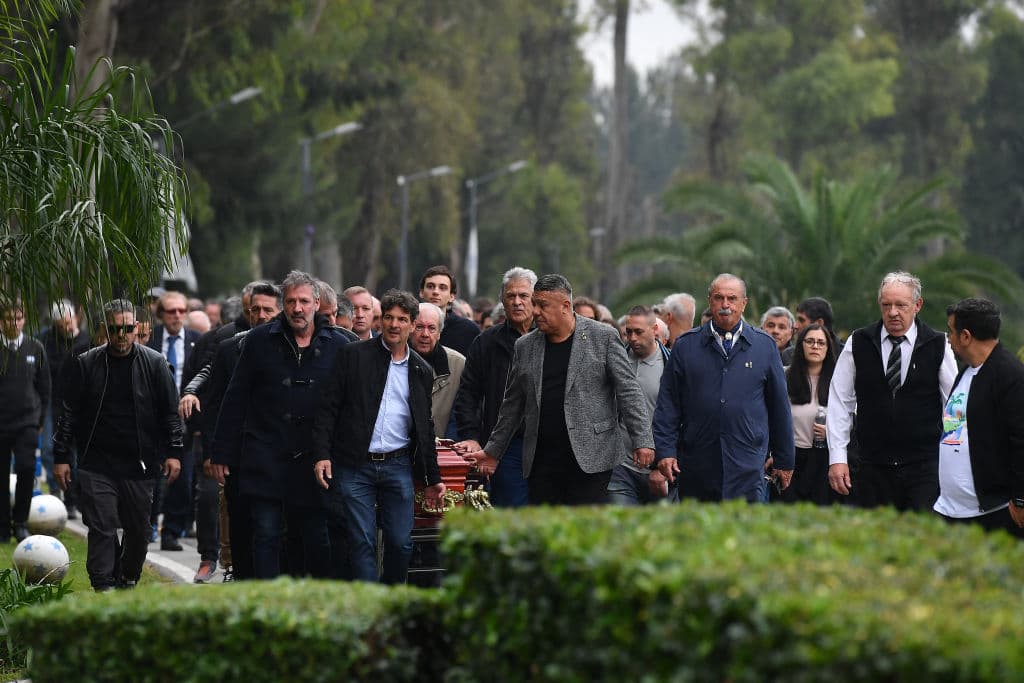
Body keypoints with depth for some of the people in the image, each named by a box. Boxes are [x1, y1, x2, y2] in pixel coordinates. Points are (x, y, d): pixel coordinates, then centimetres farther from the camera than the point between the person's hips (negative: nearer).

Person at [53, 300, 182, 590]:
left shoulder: (154, 364, 3)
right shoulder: (84, 365, 2)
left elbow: (170, 412, 5)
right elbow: (69, 414, 5)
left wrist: (173, 452, -3)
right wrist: (61, 456, 1)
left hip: (140, 466, 1)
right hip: (97, 465, -1)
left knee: (138, 530, 9)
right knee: (102, 528, -8)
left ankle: (129, 580, 29)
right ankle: (105, 589, -9)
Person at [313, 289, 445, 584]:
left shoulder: (422, 371, 12)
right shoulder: (354, 356, 1)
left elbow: (425, 429, 19)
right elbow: (328, 408, -1)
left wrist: (432, 479, 18)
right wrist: (322, 454, -11)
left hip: (398, 467, 3)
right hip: (355, 467, -3)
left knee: (401, 543, 0)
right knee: (362, 543, -5)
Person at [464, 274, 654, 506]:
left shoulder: (603, 337, 0)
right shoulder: (525, 346, 11)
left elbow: (629, 391, -2)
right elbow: (512, 405, 20)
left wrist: (642, 441, -10)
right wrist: (492, 451, 21)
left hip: (589, 459, -4)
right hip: (541, 460, 4)